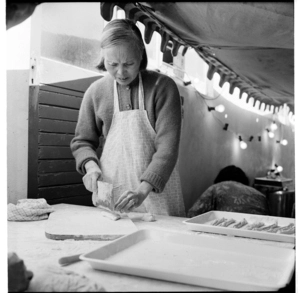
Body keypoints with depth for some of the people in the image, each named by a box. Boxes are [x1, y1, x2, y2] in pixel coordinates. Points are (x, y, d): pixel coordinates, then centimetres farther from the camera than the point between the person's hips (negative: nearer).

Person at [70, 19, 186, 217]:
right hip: (110, 191, 2)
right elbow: (82, 141, 10)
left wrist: (142, 190, -24)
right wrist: (91, 166, -10)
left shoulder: (163, 87, -9)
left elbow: (167, 146, -15)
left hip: (156, 191, -2)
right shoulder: (96, 92, 0)